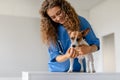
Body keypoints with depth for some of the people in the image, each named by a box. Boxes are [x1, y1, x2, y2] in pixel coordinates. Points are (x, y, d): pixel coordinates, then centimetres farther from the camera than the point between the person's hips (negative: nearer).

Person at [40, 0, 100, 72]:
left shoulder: (81, 21, -7)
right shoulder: (50, 31, -7)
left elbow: (95, 43, -2)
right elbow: (54, 56, -7)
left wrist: (89, 49, -24)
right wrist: (66, 56, -28)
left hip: (78, 69, 0)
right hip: (58, 70, 0)